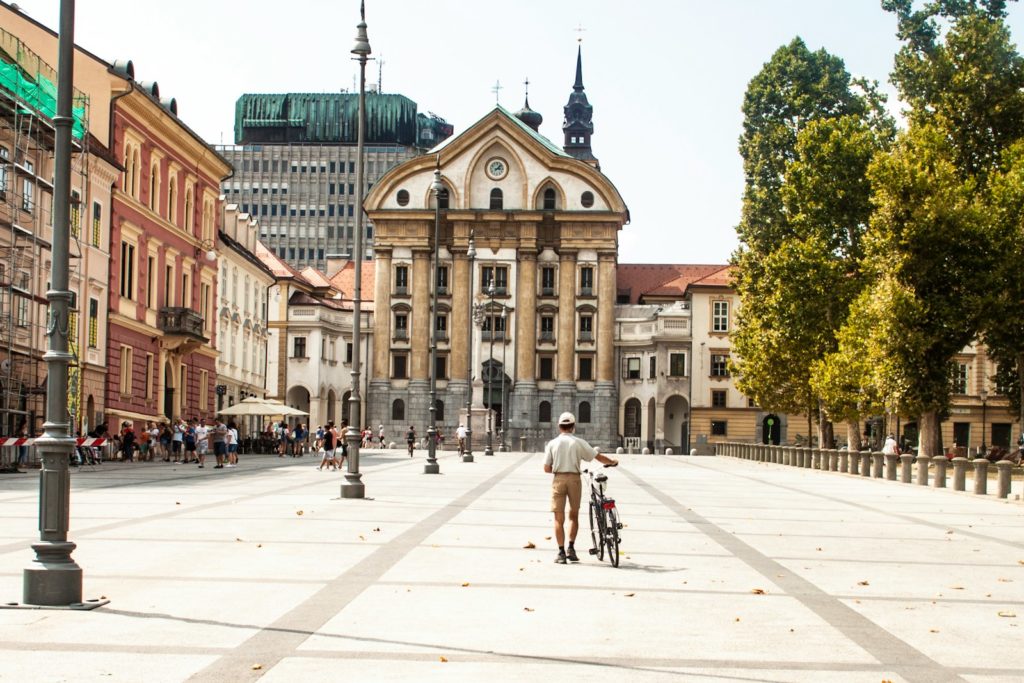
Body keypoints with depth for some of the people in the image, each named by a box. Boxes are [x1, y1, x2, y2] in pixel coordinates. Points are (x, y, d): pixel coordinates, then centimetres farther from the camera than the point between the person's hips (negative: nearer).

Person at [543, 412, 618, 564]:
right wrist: (612, 461, 20)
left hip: (558, 479, 0)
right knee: (573, 515, 15)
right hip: (574, 479, 0)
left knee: (559, 518, 3)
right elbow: (598, 457, 2)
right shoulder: (578, 442, -1)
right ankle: (571, 548, 6)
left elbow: (546, 468, 1)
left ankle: (561, 552, -1)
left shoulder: (552, 444, 1)